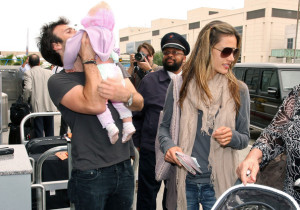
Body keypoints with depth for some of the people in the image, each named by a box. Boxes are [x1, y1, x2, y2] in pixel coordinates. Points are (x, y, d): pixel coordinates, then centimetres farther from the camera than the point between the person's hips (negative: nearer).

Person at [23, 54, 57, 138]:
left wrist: (25, 100, 0)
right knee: (50, 132, 13)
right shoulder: (49, 72, 8)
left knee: (38, 132, 2)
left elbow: (28, 88, -15)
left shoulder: (28, 73, -3)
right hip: (50, 107, 3)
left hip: (37, 108, -3)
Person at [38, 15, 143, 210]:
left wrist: (125, 95, -22)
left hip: (124, 166, 5)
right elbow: (96, 105, -24)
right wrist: (89, 58, -16)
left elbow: (139, 103, 1)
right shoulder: (58, 81, -8)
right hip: (91, 174, -4)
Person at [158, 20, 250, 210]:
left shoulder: (239, 90, -2)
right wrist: (168, 145, -15)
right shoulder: (179, 85, -3)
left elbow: (245, 138, 4)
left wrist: (232, 137, -18)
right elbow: (164, 126, 5)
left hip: (219, 183, 0)